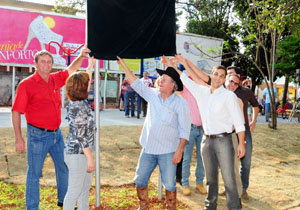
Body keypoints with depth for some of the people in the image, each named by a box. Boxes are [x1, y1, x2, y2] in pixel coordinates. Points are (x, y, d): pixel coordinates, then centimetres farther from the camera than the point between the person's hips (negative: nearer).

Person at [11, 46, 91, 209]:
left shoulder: (55, 79, 5)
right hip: (38, 135, -6)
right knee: (34, 173, 4)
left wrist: (81, 56, 5)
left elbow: (71, 69, 23)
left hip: (56, 133, 7)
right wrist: (18, 138, -14)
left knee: (64, 168, 17)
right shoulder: (26, 84, -11)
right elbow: (16, 112, -11)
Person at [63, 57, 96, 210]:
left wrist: (90, 66, 31)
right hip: (78, 154, -10)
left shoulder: (76, 101, 4)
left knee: (86, 185, 22)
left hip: (78, 152, 10)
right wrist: (90, 159, -18)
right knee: (74, 191, 2)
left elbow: (84, 79, 24)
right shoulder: (80, 108, -23)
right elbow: (81, 137, -22)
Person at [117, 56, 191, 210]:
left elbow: (184, 130, -9)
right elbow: (136, 83, 10)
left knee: (169, 184, 4)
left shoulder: (180, 103, -10)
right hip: (148, 148, 5)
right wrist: (123, 65, 6)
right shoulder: (152, 94, 4)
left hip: (168, 151, -5)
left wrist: (179, 151, -14)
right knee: (140, 180, 12)